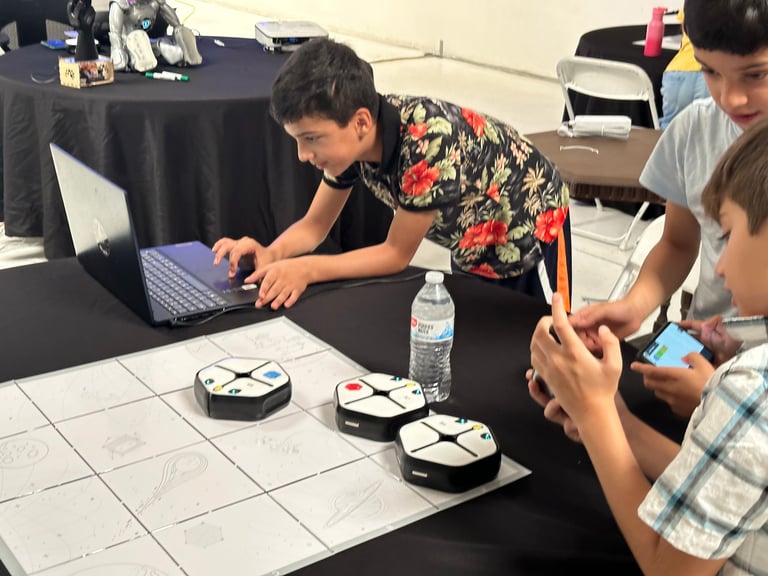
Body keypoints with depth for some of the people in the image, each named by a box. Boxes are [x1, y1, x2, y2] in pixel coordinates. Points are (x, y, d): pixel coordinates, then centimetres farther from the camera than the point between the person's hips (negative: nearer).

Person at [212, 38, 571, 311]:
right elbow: (314, 224, -8)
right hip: (471, 247, 6)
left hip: (532, 231, -6)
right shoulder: (349, 141, -20)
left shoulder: (429, 145, -40)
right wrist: (272, 254, -28)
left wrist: (306, 270, -37)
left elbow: (397, 253, -30)